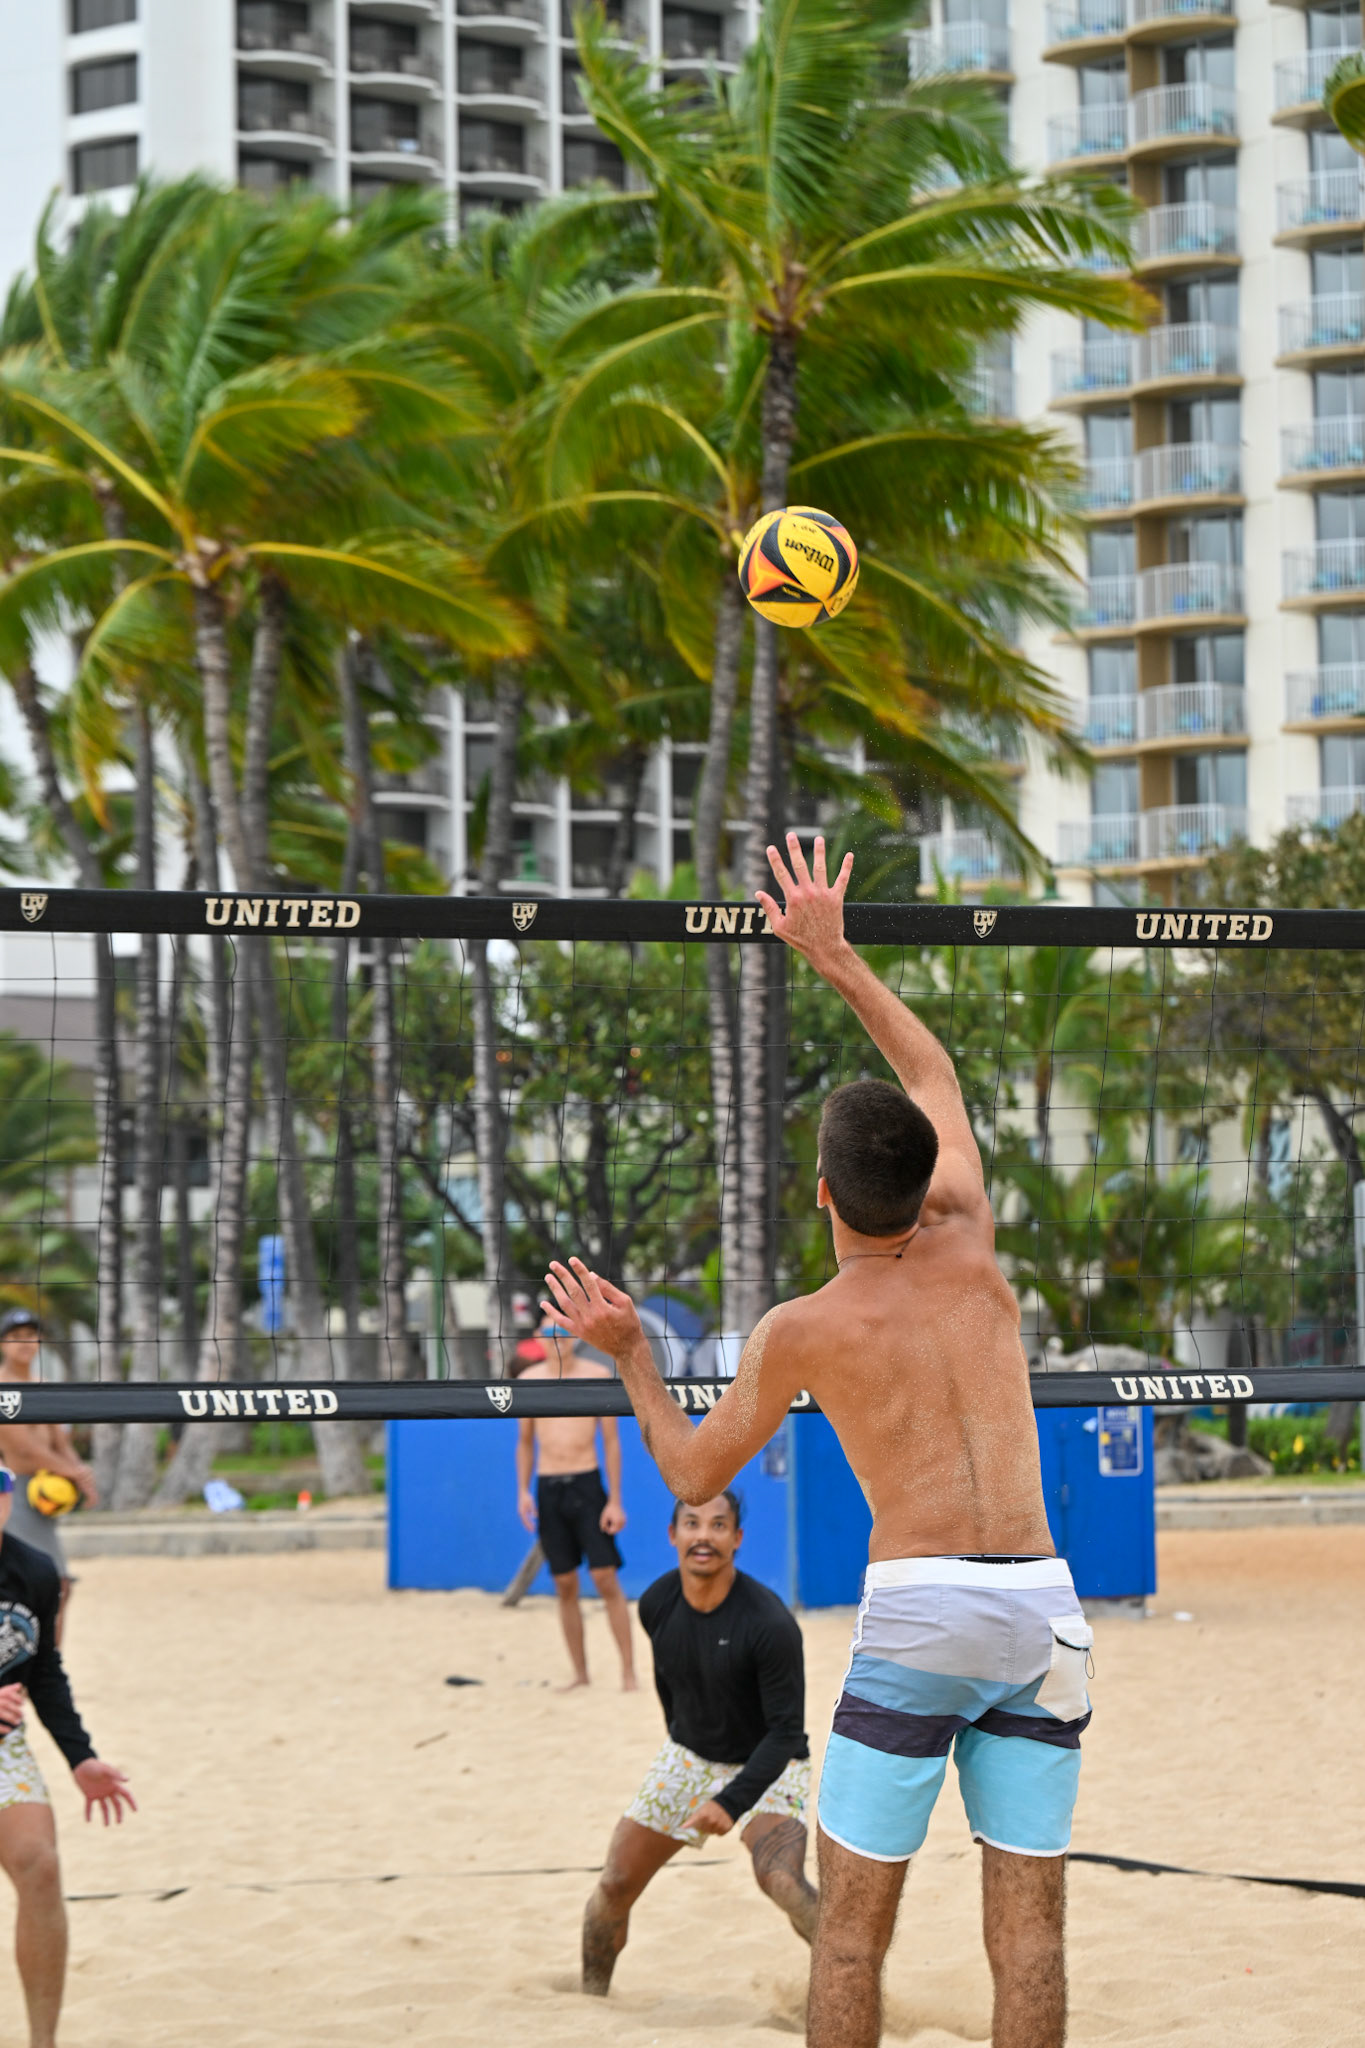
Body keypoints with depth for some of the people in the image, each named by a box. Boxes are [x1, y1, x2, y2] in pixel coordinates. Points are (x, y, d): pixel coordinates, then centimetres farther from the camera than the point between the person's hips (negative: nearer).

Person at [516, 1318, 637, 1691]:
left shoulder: (597, 1375, 0)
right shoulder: (528, 1381, 8)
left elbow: (612, 1441, 1)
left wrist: (615, 1500, -4)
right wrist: (523, 1491, 4)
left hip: (587, 1484, -3)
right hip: (547, 1489, 3)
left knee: (606, 1579, -9)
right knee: (565, 1586, 4)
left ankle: (629, 1671, -7)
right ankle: (580, 1672, 13)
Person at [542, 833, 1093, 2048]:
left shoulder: (802, 1333, 1)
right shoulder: (968, 1246, 9)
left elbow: (694, 1474, 17)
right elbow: (933, 1075, 27)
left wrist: (628, 1353, 28)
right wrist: (833, 955, 32)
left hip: (919, 1606, -3)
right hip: (1042, 1606, 3)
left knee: (852, 1922, 4)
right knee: (1029, 1925, 3)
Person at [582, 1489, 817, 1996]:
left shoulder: (768, 1622, -28)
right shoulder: (656, 1605, -10)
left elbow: (786, 1730, -26)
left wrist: (732, 1802, -36)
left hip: (766, 1765, -5)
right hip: (687, 1757, 5)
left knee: (782, 1881, -30)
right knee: (615, 1885, 1)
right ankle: (590, 2000, 21)